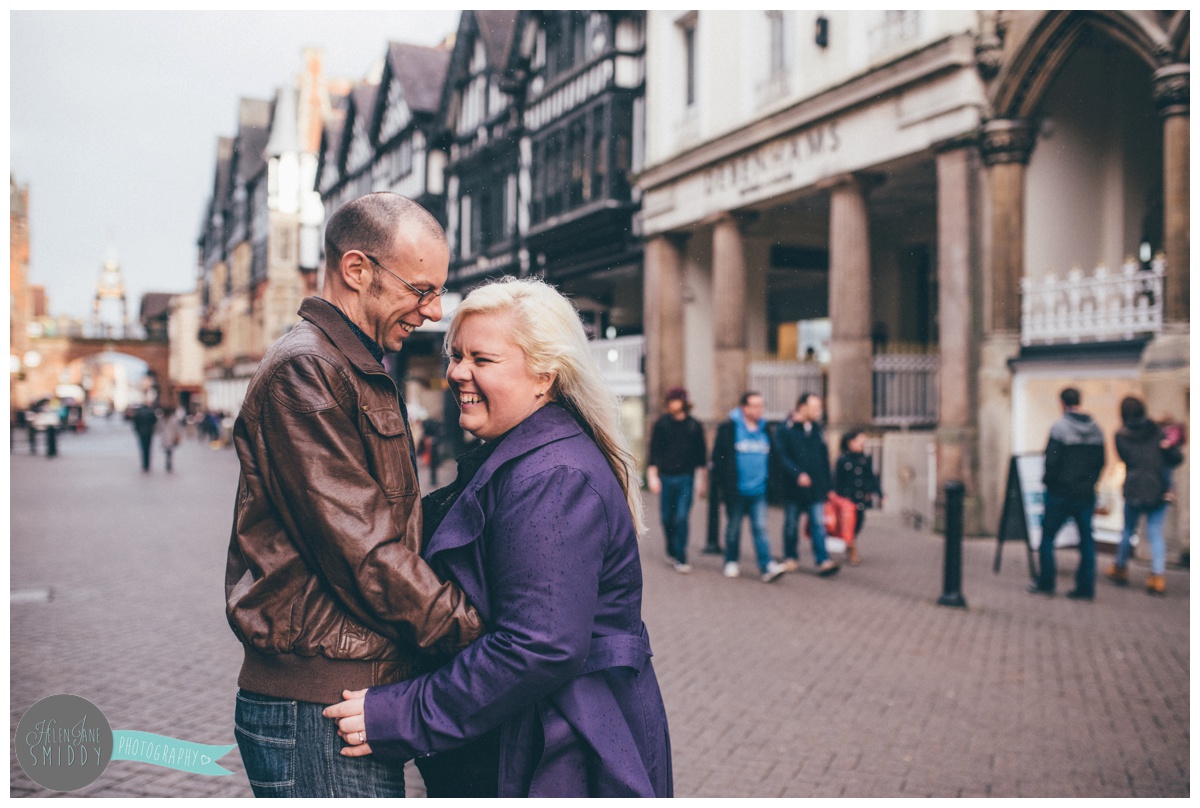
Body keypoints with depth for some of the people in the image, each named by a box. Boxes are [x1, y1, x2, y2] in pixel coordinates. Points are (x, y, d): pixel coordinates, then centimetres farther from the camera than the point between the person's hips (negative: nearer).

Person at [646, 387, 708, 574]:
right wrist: (652, 476, -8)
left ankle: (680, 558, -5)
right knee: (667, 518, 8)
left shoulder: (694, 426, 3)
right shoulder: (662, 423, 1)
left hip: (686, 478, -1)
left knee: (682, 517, -9)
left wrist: (702, 480, 10)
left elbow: (701, 454, 10)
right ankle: (671, 550, 31)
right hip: (666, 477, 1)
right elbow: (654, 452, 0)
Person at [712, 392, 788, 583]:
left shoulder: (765, 430, 10)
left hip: (759, 490, 3)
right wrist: (725, 482, -10)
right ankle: (731, 563, 26)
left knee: (760, 528, -4)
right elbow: (718, 457, -5)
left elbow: (771, 457, 17)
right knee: (733, 528, 11)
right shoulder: (728, 429, -5)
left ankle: (767, 567, -10)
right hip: (736, 490, -2)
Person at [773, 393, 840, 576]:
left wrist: (826, 485, 12)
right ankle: (790, 558, 23)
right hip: (793, 487, -3)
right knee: (791, 524, 9)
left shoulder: (817, 430, 11)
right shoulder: (785, 430, -5)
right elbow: (782, 457, -12)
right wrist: (798, 474, -24)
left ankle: (823, 561, -6)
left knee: (818, 524, -3)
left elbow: (824, 458, 15)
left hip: (816, 488, 3)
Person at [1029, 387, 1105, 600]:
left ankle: (1046, 583, 11)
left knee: (1047, 536, 8)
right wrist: (1089, 482, 17)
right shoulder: (1095, 429, 5)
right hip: (1086, 494, 5)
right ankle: (1085, 587, 9)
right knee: (1086, 540, 9)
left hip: (1061, 493, -5)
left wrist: (1049, 482, 1)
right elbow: (1101, 462, 9)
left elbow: (1051, 460, -15)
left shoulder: (1060, 427, -12)